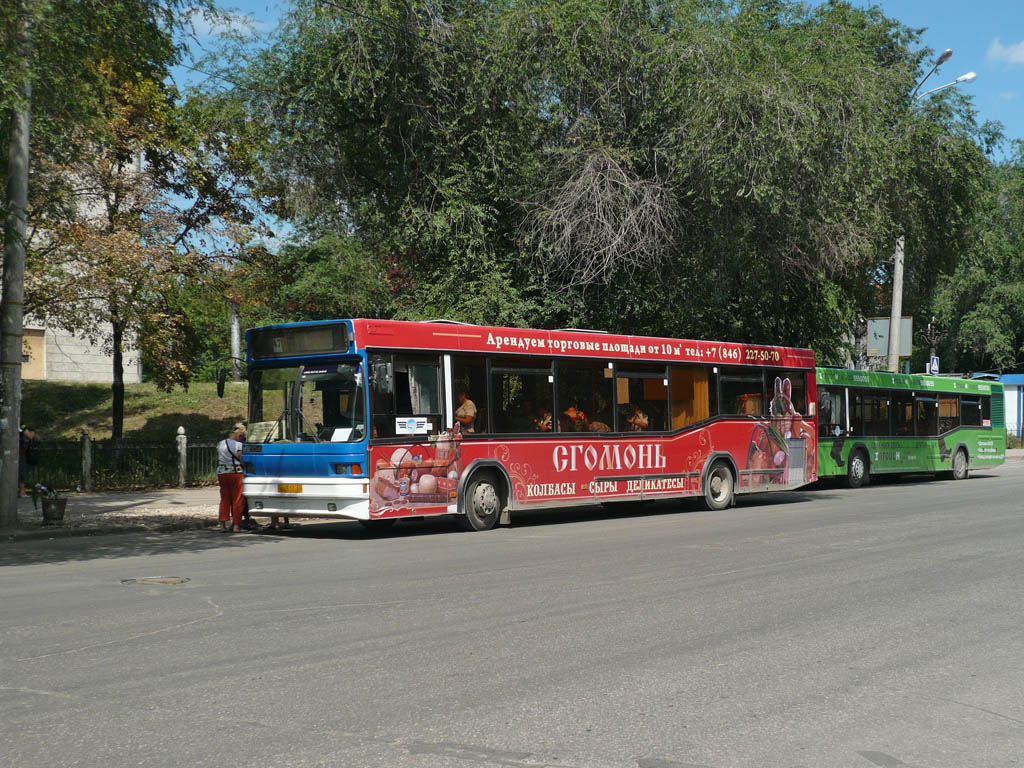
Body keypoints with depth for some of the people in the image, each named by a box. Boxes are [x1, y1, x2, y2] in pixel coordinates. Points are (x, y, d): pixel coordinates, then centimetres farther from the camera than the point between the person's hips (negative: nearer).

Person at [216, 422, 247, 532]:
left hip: (222, 473, 5)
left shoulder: (220, 444, 9)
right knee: (237, 500, 2)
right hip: (235, 473, -5)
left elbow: (219, 458, 12)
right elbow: (242, 460, -11)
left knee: (225, 499, 11)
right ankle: (236, 525, 2)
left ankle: (223, 524, 6)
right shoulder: (238, 445, -10)